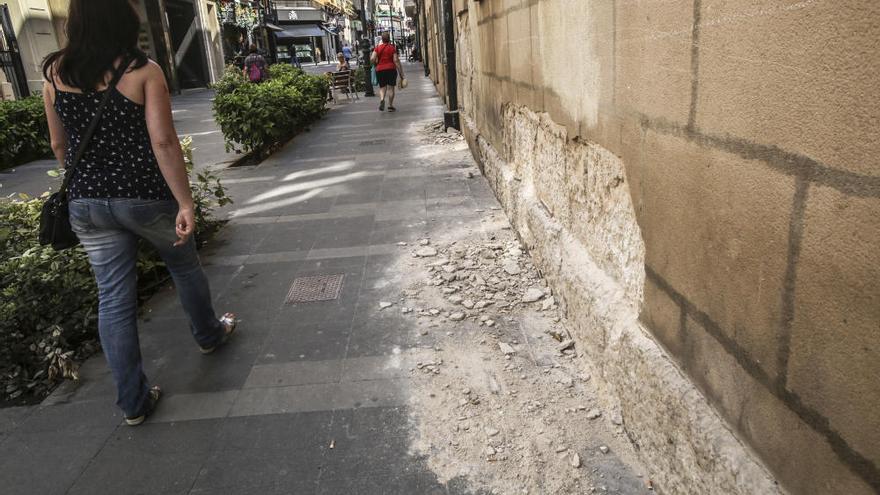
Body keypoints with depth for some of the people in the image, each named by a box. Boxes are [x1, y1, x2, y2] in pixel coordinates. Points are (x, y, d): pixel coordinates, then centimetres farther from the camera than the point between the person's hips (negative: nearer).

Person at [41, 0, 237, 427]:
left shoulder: (54, 73, 3)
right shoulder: (142, 70, -11)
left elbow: (59, 145, 11)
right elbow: (163, 142, -17)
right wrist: (185, 203, -15)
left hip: (87, 203, 4)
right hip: (145, 196, -4)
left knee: (113, 299, 9)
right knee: (184, 267, 22)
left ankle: (133, 401, 18)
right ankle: (208, 334, 45)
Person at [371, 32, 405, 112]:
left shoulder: (377, 48, 3)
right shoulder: (392, 48, -1)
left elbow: (372, 59, -6)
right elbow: (396, 60, -6)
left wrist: (376, 64, 15)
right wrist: (401, 72, -3)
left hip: (380, 70, 2)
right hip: (391, 69, -2)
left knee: (382, 87, 10)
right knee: (391, 87, 6)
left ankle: (382, 99, -19)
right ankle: (390, 105, 7)